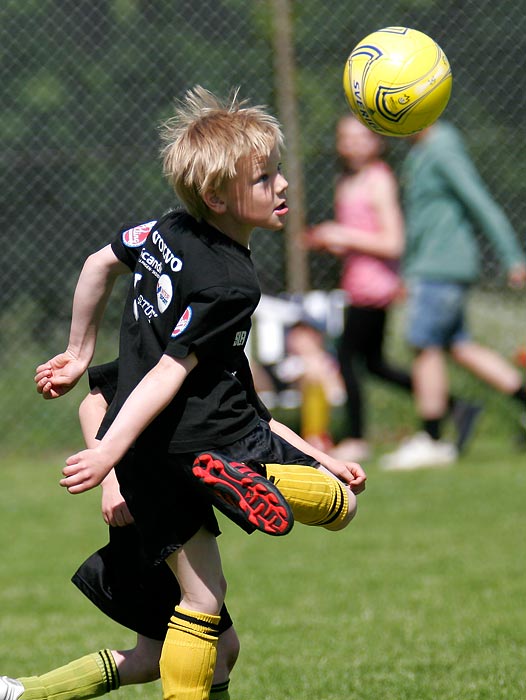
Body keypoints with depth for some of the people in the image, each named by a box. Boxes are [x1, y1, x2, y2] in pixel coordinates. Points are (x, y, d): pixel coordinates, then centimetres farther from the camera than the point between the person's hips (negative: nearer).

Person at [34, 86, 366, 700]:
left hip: (145, 458, 7)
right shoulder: (231, 284, -17)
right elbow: (171, 370, -20)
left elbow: (99, 265, 21)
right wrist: (111, 450, -23)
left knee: (201, 595, 13)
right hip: (208, 436, -7)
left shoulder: (168, 231, 6)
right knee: (341, 499, 6)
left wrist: (78, 353, 34)